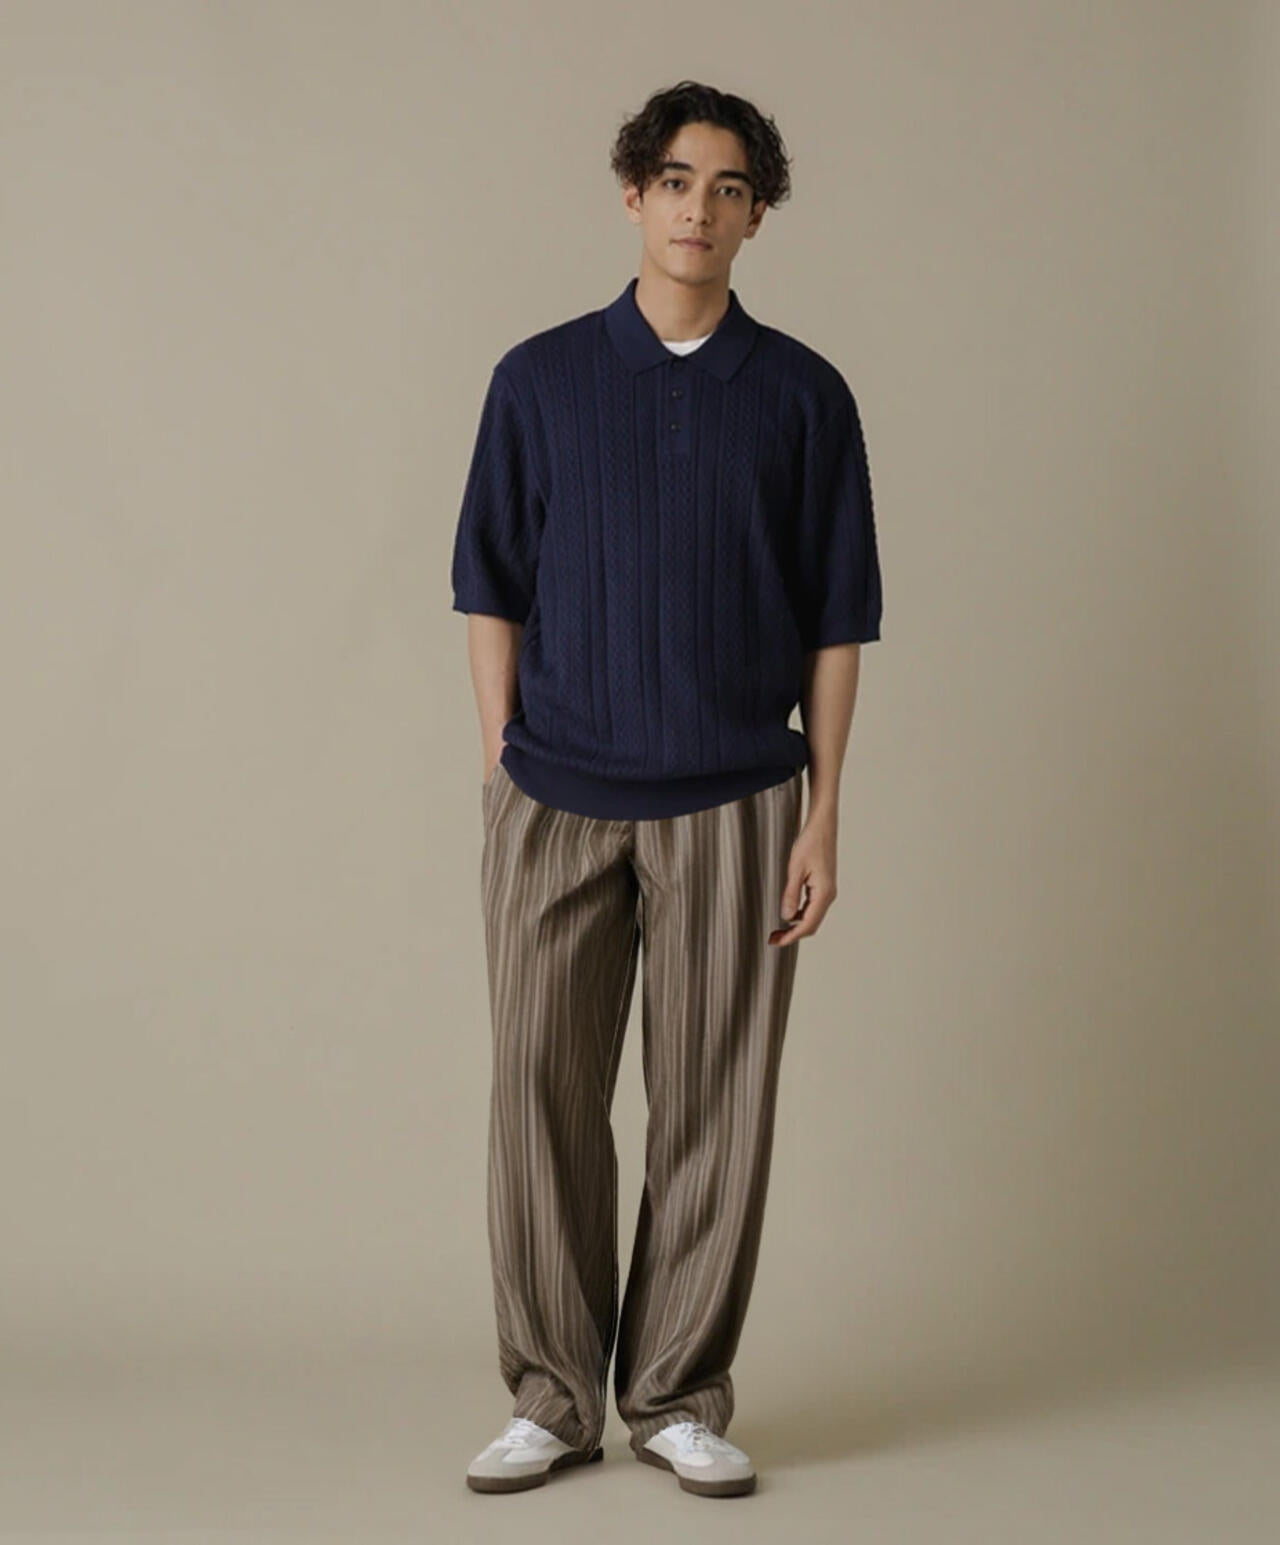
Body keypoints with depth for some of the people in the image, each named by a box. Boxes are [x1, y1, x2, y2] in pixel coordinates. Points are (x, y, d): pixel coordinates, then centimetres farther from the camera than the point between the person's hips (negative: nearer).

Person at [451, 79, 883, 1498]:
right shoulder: (541, 380, 5)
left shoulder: (802, 396, 5)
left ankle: (677, 1398, 16)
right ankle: (552, 1398, 14)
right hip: (558, 800, 0)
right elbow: (492, 590, 7)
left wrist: (822, 815, 0)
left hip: (732, 807, 0)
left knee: (712, 1111, 3)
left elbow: (836, 620, 5)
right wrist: (503, 771, 0)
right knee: (543, 1097, 1)